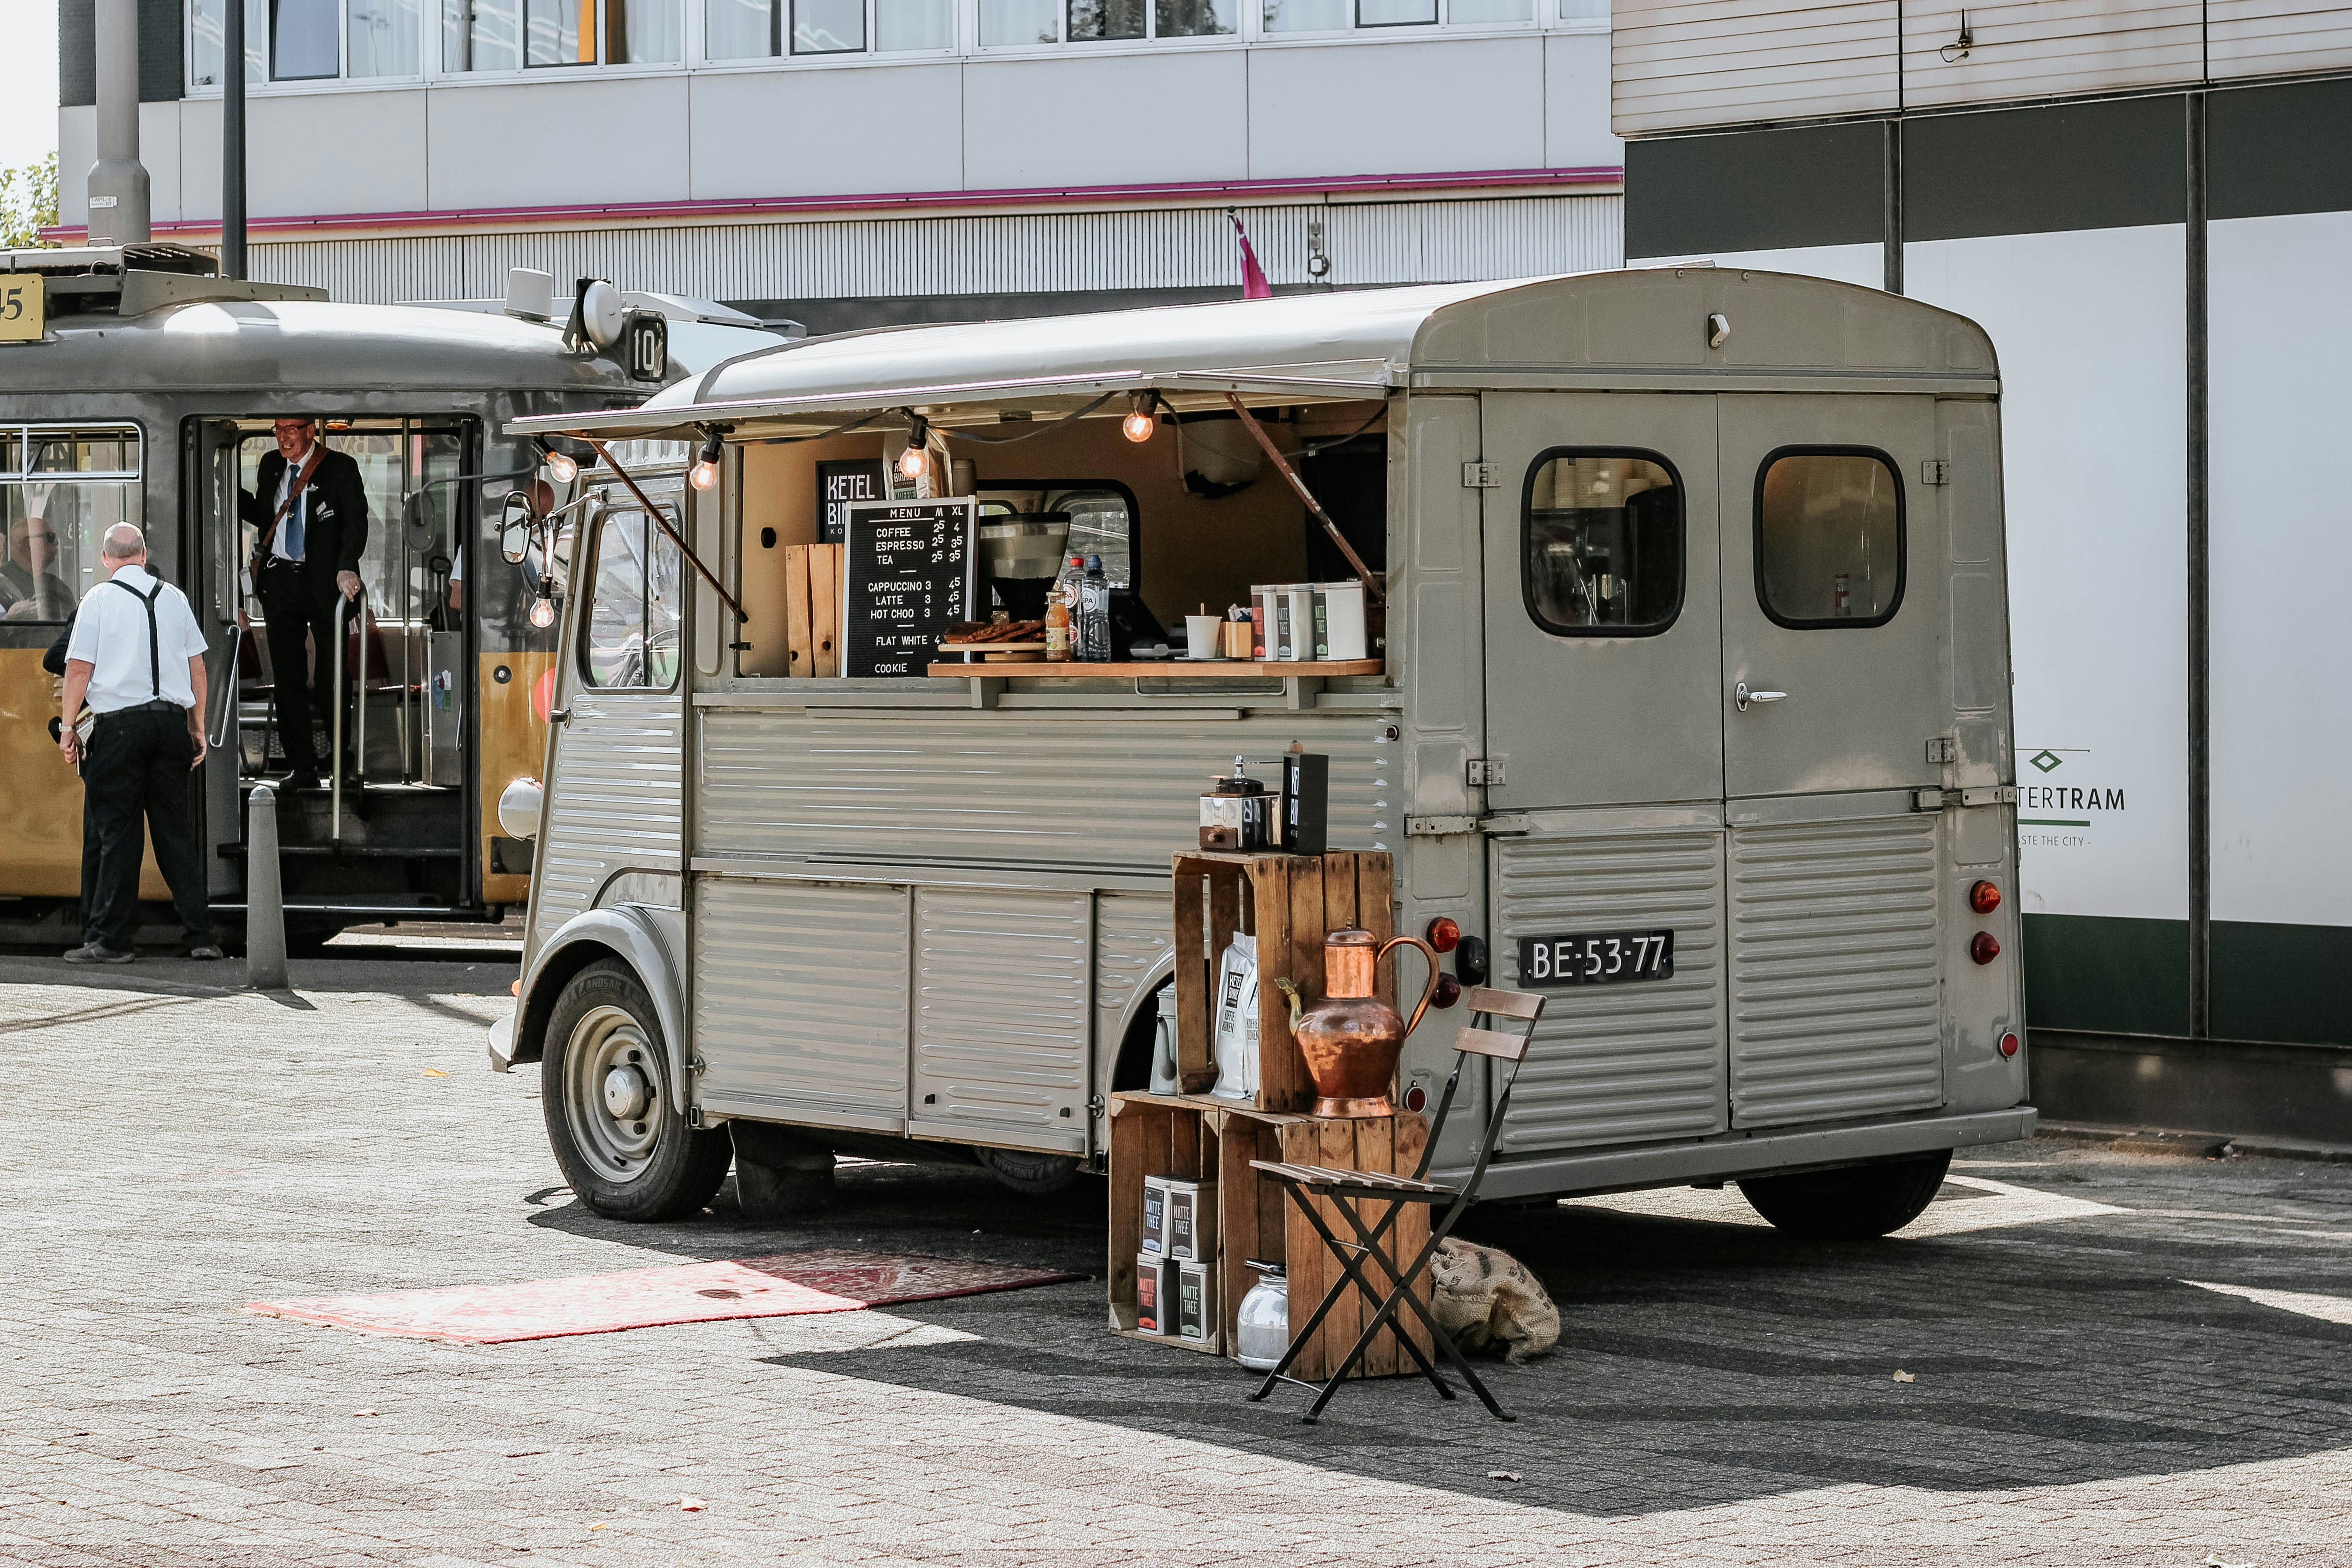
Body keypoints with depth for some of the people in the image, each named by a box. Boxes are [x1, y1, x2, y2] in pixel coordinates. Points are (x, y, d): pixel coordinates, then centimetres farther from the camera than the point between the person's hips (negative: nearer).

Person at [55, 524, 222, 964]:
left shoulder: (99, 600, -2)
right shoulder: (174, 598, 9)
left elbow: (79, 668, -6)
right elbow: (198, 669, 11)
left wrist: (67, 726, 2)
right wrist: (198, 729, 18)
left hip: (119, 725, -3)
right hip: (172, 721, 3)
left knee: (116, 832, 0)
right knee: (177, 831, 9)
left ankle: (110, 939, -1)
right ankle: (201, 935, 6)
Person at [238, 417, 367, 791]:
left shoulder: (340, 468, -5)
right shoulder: (270, 465, 11)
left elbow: (356, 520, -11)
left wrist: (347, 567, -25)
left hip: (324, 580, -5)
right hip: (279, 579, 5)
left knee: (331, 674, -3)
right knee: (287, 677, 7)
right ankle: (301, 767, 14)